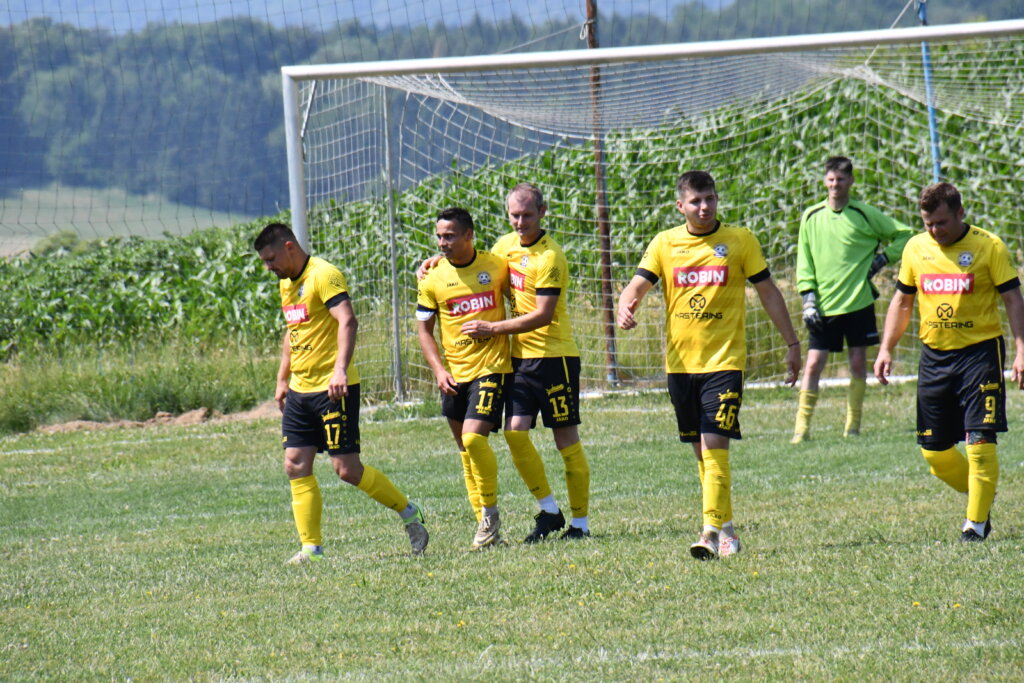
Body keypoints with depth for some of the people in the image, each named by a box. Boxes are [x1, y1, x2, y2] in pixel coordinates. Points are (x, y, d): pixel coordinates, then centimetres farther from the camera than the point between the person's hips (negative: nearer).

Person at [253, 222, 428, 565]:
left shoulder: (323, 276, -14)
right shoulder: (287, 283, 16)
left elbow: (347, 321, -25)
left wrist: (340, 369, -36)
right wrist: (282, 379, 27)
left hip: (333, 388, -9)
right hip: (300, 391, 9)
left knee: (347, 468, -9)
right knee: (296, 467, 1)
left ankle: (410, 513, 8)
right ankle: (311, 547, 4)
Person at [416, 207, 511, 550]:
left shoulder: (496, 267, -1)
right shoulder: (433, 278, 2)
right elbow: (424, 329, 6)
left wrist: (492, 327, -2)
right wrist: (439, 370, -6)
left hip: (491, 367, -3)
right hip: (454, 374, 3)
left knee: (474, 438, -19)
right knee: (465, 449, 6)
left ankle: (491, 512, -2)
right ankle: (486, 524, 15)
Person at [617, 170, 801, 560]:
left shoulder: (740, 240, 1)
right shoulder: (665, 244, 5)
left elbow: (767, 292, 7)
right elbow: (639, 284, -1)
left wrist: (791, 343, 7)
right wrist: (626, 308, -25)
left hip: (723, 362, -3)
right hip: (680, 362, 3)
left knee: (714, 446, -15)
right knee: (701, 450, 10)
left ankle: (714, 530, -18)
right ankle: (724, 525, 21)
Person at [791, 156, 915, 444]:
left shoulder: (865, 214, -1)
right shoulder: (811, 217, 5)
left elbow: (904, 235, 7)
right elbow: (804, 261, 9)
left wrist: (882, 260, -4)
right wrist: (808, 297, -1)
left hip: (858, 302, -1)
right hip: (823, 307, 1)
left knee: (858, 363, 2)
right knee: (813, 364, -5)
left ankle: (853, 425, 12)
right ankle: (801, 427, -2)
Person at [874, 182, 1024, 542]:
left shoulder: (988, 247, -6)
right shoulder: (915, 248, 7)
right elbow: (902, 301, 17)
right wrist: (886, 349, 8)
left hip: (979, 351, -5)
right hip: (934, 355, 5)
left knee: (979, 440, -11)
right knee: (933, 450, 6)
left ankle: (976, 520, -3)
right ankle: (980, 495, 29)